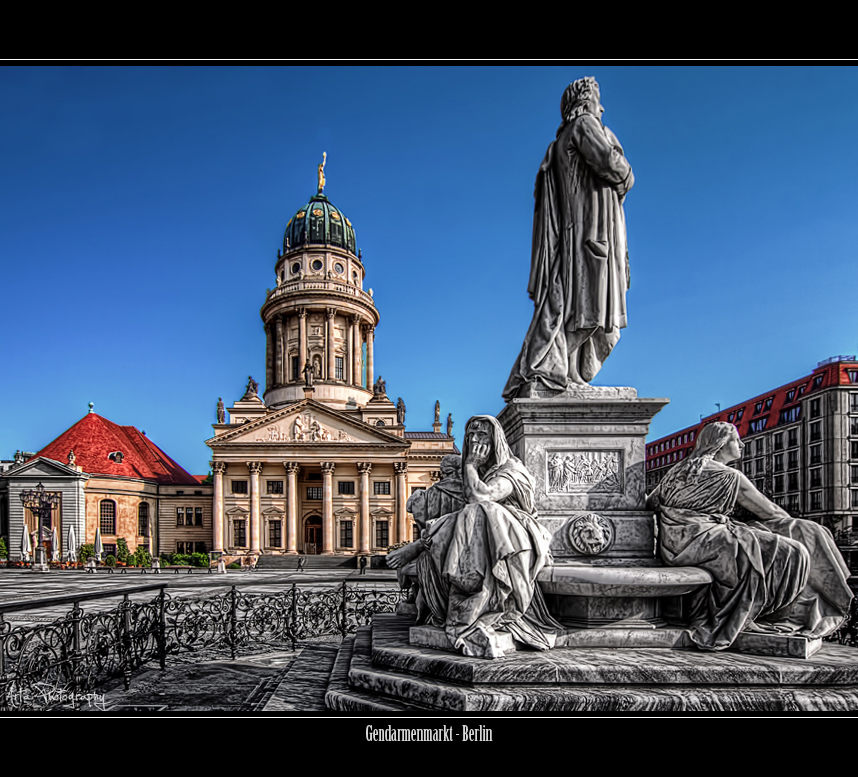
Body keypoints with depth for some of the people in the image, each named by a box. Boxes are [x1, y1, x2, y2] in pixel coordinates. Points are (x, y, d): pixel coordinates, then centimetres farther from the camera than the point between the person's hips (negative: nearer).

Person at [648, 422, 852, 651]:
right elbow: (768, 511, 7)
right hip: (701, 540, -8)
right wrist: (796, 526, 26)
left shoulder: (682, 467, 16)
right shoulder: (729, 476, -3)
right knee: (790, 554, -4)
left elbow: (650, 501, 17)